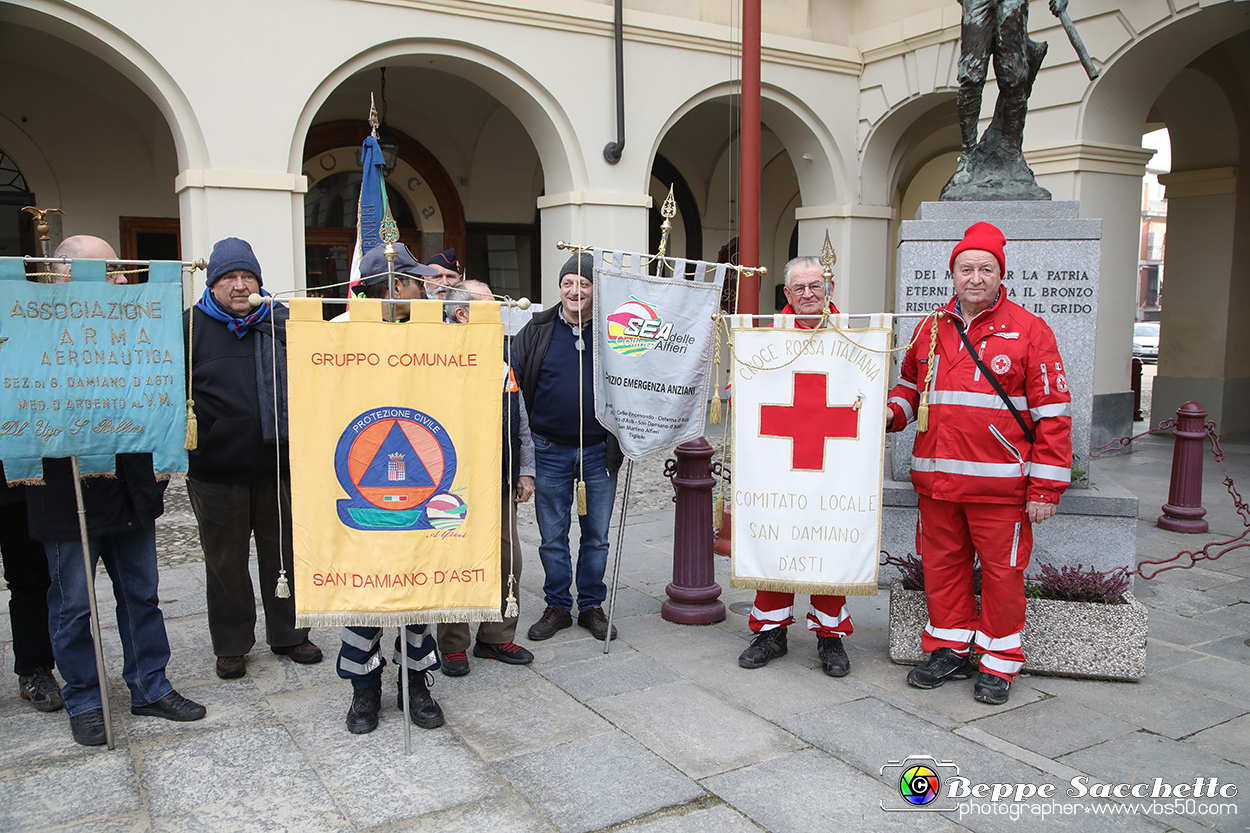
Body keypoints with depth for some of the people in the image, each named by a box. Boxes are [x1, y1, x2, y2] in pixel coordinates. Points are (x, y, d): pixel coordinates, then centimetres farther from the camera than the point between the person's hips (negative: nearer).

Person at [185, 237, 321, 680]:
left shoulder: (282, 322, 6)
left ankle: (288, 634, 28)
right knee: (226, 561, 10)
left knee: (284, 554, 12)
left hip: (279, 465, 2)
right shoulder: (191, 326, -2)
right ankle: (231, 645, 25)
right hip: (216, 469, -2)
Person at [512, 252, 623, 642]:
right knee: (552, 537, 8)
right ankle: (557, 607, 24)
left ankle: (592, 606, 25)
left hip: (599, 451, 0)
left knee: (597, 536, 10)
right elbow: (514, 386, 2)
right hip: (550, 452, 0)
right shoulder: (536, 331, 1)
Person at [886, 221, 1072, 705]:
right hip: (936, 479, 4)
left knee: (1001, 570, 4)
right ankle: (949, 649, 29)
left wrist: (1045, 488, -9)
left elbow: (1052, 414, -4)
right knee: (941, 564, 12)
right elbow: (911, 385, 24)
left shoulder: (1029, 331, -3)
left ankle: (999, 663, 21)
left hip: (1000, 484, -4)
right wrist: (893, 412, 1)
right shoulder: (930, 330, 10)